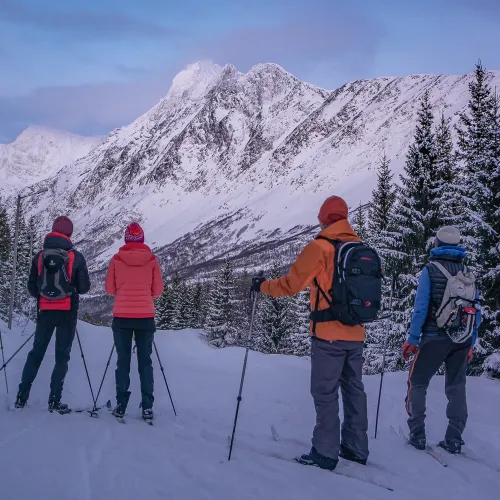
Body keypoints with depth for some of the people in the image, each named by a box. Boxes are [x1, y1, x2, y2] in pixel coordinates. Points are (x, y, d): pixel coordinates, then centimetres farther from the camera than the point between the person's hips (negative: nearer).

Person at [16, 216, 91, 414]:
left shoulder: (40, 256, 2)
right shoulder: (76, 256, -7)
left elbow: (32, 287, 6)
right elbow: (84, 287, -4)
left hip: (45, 311, 3)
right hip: (67, 312, -3)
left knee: (36, 353, 13)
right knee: (62, 356, 3)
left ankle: (22, 397, 12)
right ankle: (54, 401, -1)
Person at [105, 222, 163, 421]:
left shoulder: (117, 259, -2)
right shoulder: (152, 259, -1)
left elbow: (109, 289, 3)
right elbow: (157, 290, 3)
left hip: (122, 316, 0)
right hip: (145, 316, 0)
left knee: (123, 360, 8)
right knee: (145, 361, 7)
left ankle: (121, 405, 3)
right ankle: (147, 406, 2)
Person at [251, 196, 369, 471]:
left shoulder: (320, 247, -11)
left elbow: (292, 284, -10)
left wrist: (263, 286, 5)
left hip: (328, 335, -6)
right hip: (356, 334, 6)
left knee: (325, 393, 0)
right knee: (354, 389, 14)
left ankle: (325, 453, 1)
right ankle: (356, 449, 20)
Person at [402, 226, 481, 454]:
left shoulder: (430, 270, -5)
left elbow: (421, 308, -11)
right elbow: (477, 312, 8)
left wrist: (412, 340, -5)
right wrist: (470, 344, 15)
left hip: (435, 338, -4)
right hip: (462, 340, 4)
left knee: (417, 384, 9)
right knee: (456, 387, 13)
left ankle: (417, 435, 6)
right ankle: (454, 439, 11)